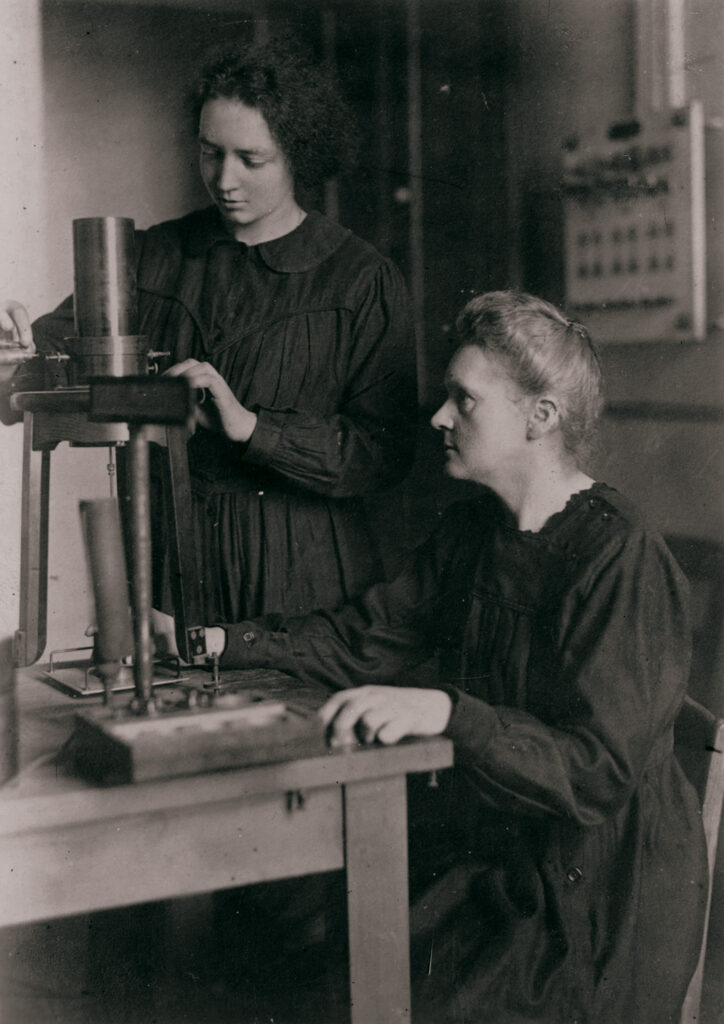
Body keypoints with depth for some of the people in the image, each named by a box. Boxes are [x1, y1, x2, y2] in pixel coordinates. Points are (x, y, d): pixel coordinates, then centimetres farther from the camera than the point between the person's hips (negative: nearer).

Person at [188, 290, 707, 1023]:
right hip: (480, 852, 7)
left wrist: (446, 711, -39)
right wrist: (218, 642, 1)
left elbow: (600, 773, -26)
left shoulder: (623, 563, -19)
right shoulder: (470, 531, 8)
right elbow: (361, 642, 12)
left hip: (590, 904, -7)